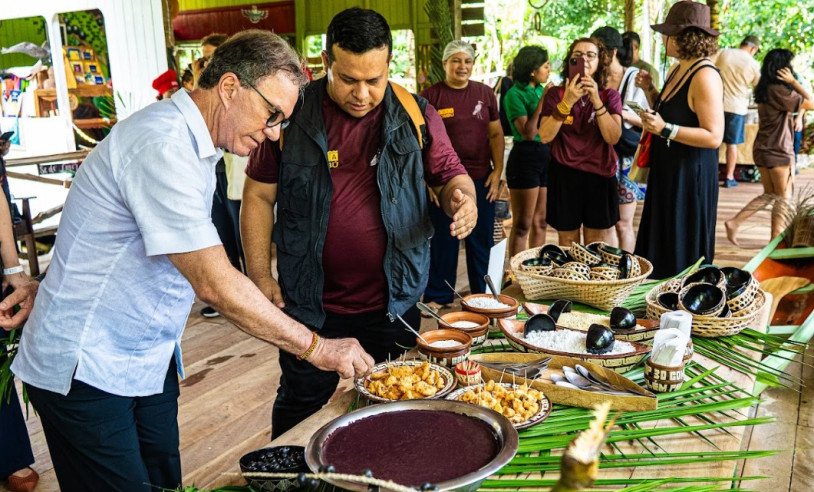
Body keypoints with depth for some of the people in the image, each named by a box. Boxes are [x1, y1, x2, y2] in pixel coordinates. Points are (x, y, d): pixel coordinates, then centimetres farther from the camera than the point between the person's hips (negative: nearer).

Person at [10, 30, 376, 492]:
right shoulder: (161, 146, -25)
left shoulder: (194, 143, 7)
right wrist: (315, 347, -23)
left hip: (150, 360, 9)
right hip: (86, 370, -8)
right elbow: (216, 284, -28)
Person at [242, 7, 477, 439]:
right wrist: (260, 276, -6)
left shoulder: (415, 115, -2)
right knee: (301, 408, 16)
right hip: (309, 305, -1)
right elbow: (259, 196, 0)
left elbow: (450, 175, 6)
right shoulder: (292, 115, -5)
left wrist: (462, 197, -18)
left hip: (393, 302, 1)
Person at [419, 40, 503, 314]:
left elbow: (496, 134, 10)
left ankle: (482, 296, 26)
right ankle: (437, 297, 20)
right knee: (444, 241, 6)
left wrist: (498, 172, 1)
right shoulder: (430, 96, 0)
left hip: (481, 179, 3)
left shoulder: (485, 93, 8)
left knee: (481, 241, 10)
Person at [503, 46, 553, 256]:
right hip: (526, 157, -7)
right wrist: (543, 101, -16)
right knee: (522, 225, -2)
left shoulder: (541, 90, 12)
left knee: (540, 222, 12)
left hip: (547, 156, 7)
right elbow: (528, 132, -18)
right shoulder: (515, 94, -8)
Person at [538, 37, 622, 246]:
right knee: (567, 247, 7)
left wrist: (596, 100, -20)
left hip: (600, 176, 1)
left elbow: (613, 137, -13)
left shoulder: (610, 96, 2)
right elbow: (545, 136, -13)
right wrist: (567, 102, -21)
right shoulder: (556, 95, 0)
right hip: (564, 176, -1)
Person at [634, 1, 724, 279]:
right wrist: (650, 91, 7)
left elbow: (713, 136, -22)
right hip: (667, 173, 9)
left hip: (690, 177, -9)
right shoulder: (678, 71, 10)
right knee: (661, 248, 16)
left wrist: (664, 129, -28)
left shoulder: (705, 76, -18)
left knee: (683, 255, 3)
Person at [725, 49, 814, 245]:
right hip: (778, 150, -8)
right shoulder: (780, 90, -17)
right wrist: (793, 81, -13)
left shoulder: (764, 89, 8)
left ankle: (734, 222, 8)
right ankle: (776, 241, 10)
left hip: (763, 148, 8)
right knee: (783, 197, 5)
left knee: (769, 195, 17)